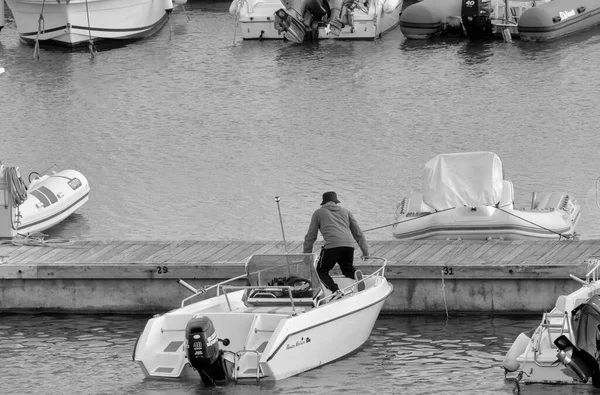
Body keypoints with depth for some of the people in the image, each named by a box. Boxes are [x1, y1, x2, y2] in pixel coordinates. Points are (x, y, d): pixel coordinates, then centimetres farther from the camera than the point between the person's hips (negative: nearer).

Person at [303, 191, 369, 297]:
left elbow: (311, 236, 21)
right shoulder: (345, 212, 30)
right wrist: (365, 252, 29)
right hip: (349, 245, 4)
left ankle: (335, 290, -15)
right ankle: (355, 274, -11)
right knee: (348, 269, 25)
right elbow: (358, 233, 27)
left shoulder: (318, 213, 22)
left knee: (321, 271, 11)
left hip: (332, 245, -4)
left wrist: (306, 255, 26)